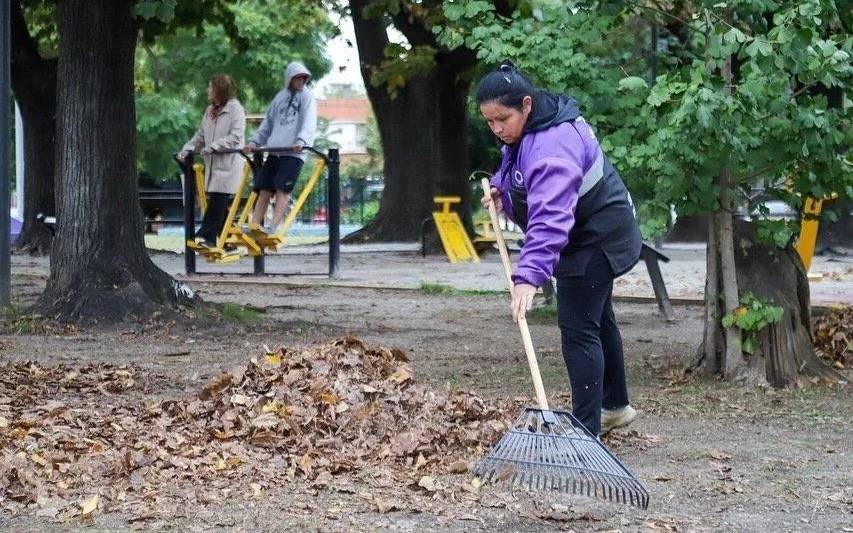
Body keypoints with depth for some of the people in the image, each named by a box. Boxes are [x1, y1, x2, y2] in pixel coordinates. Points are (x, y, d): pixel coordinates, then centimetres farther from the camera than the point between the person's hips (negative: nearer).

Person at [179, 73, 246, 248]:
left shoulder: (235, 109, -6)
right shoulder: (210, 111, 17)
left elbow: (235, 137, -14)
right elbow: (200, 135, 17)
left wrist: (213, 146, -20)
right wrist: (187, 149, 1)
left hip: (228, 163, -7)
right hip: (212, 163, 7)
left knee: (218, 200, -11)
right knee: (218, 203, 4)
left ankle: (207, 236, -15)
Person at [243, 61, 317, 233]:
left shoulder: (307, 96, 5)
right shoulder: (280, 97, 20)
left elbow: (309, 122, -10)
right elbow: (268, 123, 23)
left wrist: (301, 140, -28)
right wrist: (254, 141, 10)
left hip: (294, 153, -5)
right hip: (274, 151, 5)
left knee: (283, 189, -15)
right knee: (264, 189, -1)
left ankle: (273, 227, -21)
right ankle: (254, 226, -3)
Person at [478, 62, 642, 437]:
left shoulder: (551, 147, -35)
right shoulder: (528, 128, -2)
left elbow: (550, 217, -47)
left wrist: (529, 275, -56)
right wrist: (501, 187, -2)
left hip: (596, 239, -11)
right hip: (593, 235, 11)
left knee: (578, 329, -13)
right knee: (597, 318, 23)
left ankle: (586, 431, -13)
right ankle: (615, 406, 40)